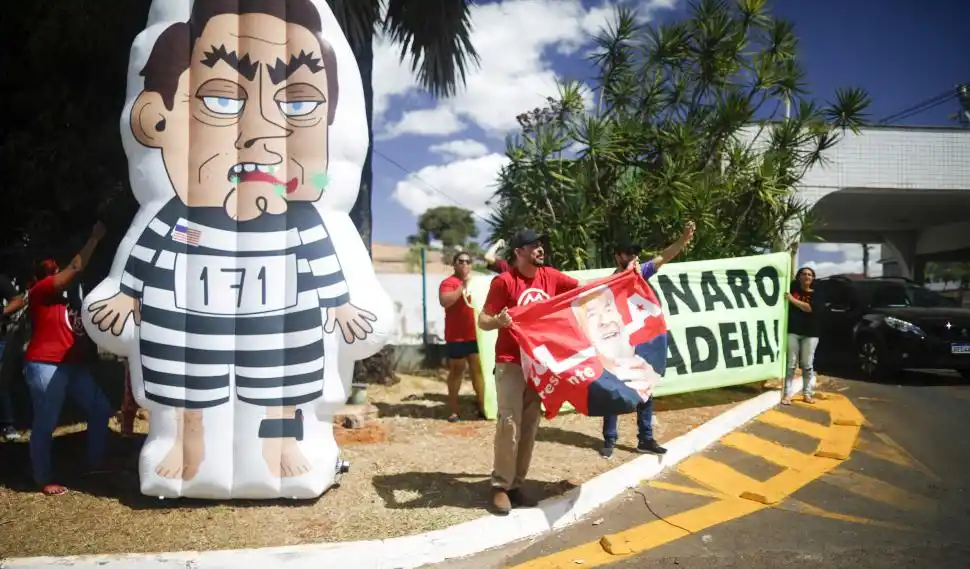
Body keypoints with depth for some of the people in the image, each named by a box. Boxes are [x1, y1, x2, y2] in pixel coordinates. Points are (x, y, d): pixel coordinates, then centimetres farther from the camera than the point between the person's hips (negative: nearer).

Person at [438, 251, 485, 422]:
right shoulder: (448, 282, -7)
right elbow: (445, 301, -25)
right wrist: (463, 285, -25)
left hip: (475, 335, 6)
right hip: (456, 336, -6)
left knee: (478, 369, 8)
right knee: (456, 371, 2)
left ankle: (482, 407, 15)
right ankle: (454, 411, 9)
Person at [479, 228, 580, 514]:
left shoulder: (550, 276, 5)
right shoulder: (504, 281, -11)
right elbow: (483, 321, -12)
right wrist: (498, 320, -34)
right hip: (510, 362, -6)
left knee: (530, 424, 8)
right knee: (509, 422, -10)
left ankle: (516, 484, 18)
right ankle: (500, 487, 1)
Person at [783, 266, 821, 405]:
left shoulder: (815, 294, 1)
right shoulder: (793, 288, 6)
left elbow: (809, 308, -16)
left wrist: (792, 300, -19)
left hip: (810, 334, 0)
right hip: (793, 331, 0)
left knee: (808, 364, 4)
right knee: (791, 363, -2)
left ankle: (807, 393, 13)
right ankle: (787, 394, -2)